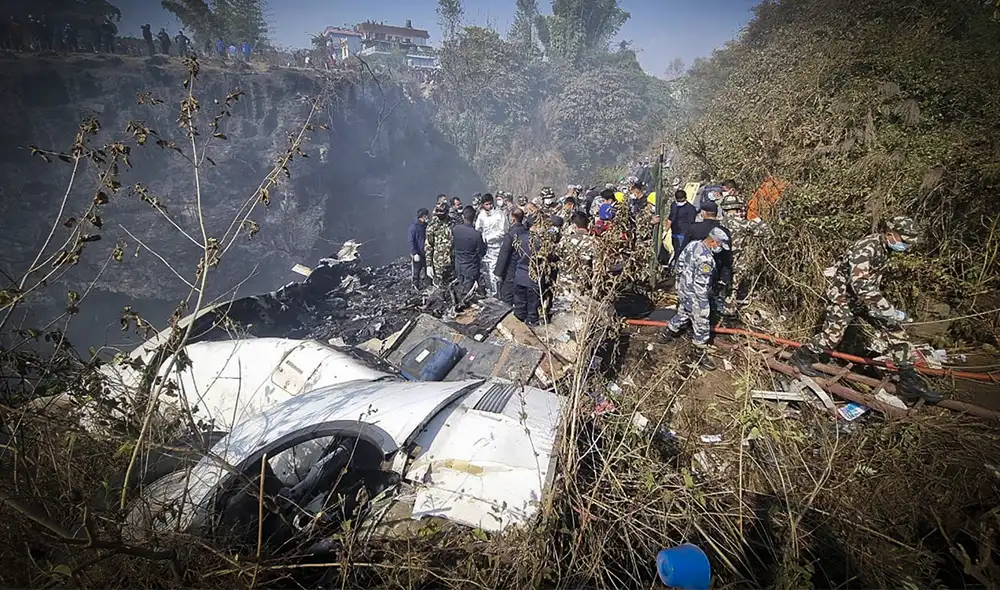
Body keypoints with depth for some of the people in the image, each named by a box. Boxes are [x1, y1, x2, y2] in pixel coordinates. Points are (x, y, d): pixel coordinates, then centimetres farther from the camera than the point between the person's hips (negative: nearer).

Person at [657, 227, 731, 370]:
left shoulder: (692, 245, -3)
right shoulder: (706, 258, -30)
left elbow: (680, 263, 10)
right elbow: (701, 284, -28)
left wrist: (680, 281, 23)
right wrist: (703, 307, -20)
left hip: (683, 290, 9)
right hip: (694, 296, -9)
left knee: (683, 314, 30)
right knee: (701, 325, 6)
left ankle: (666, 334, 46)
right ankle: (702, 354, 19)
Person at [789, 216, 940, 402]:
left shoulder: (884, 247, 2)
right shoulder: (867, 248, -28)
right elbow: (860, 284, -38)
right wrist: (890, 310, -36)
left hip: (864, 298, 8)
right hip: (843, 296, -8)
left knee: (895, 330, -1)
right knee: (832, 335, -6)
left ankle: (909, 381, 5)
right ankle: (802, 356, 21)